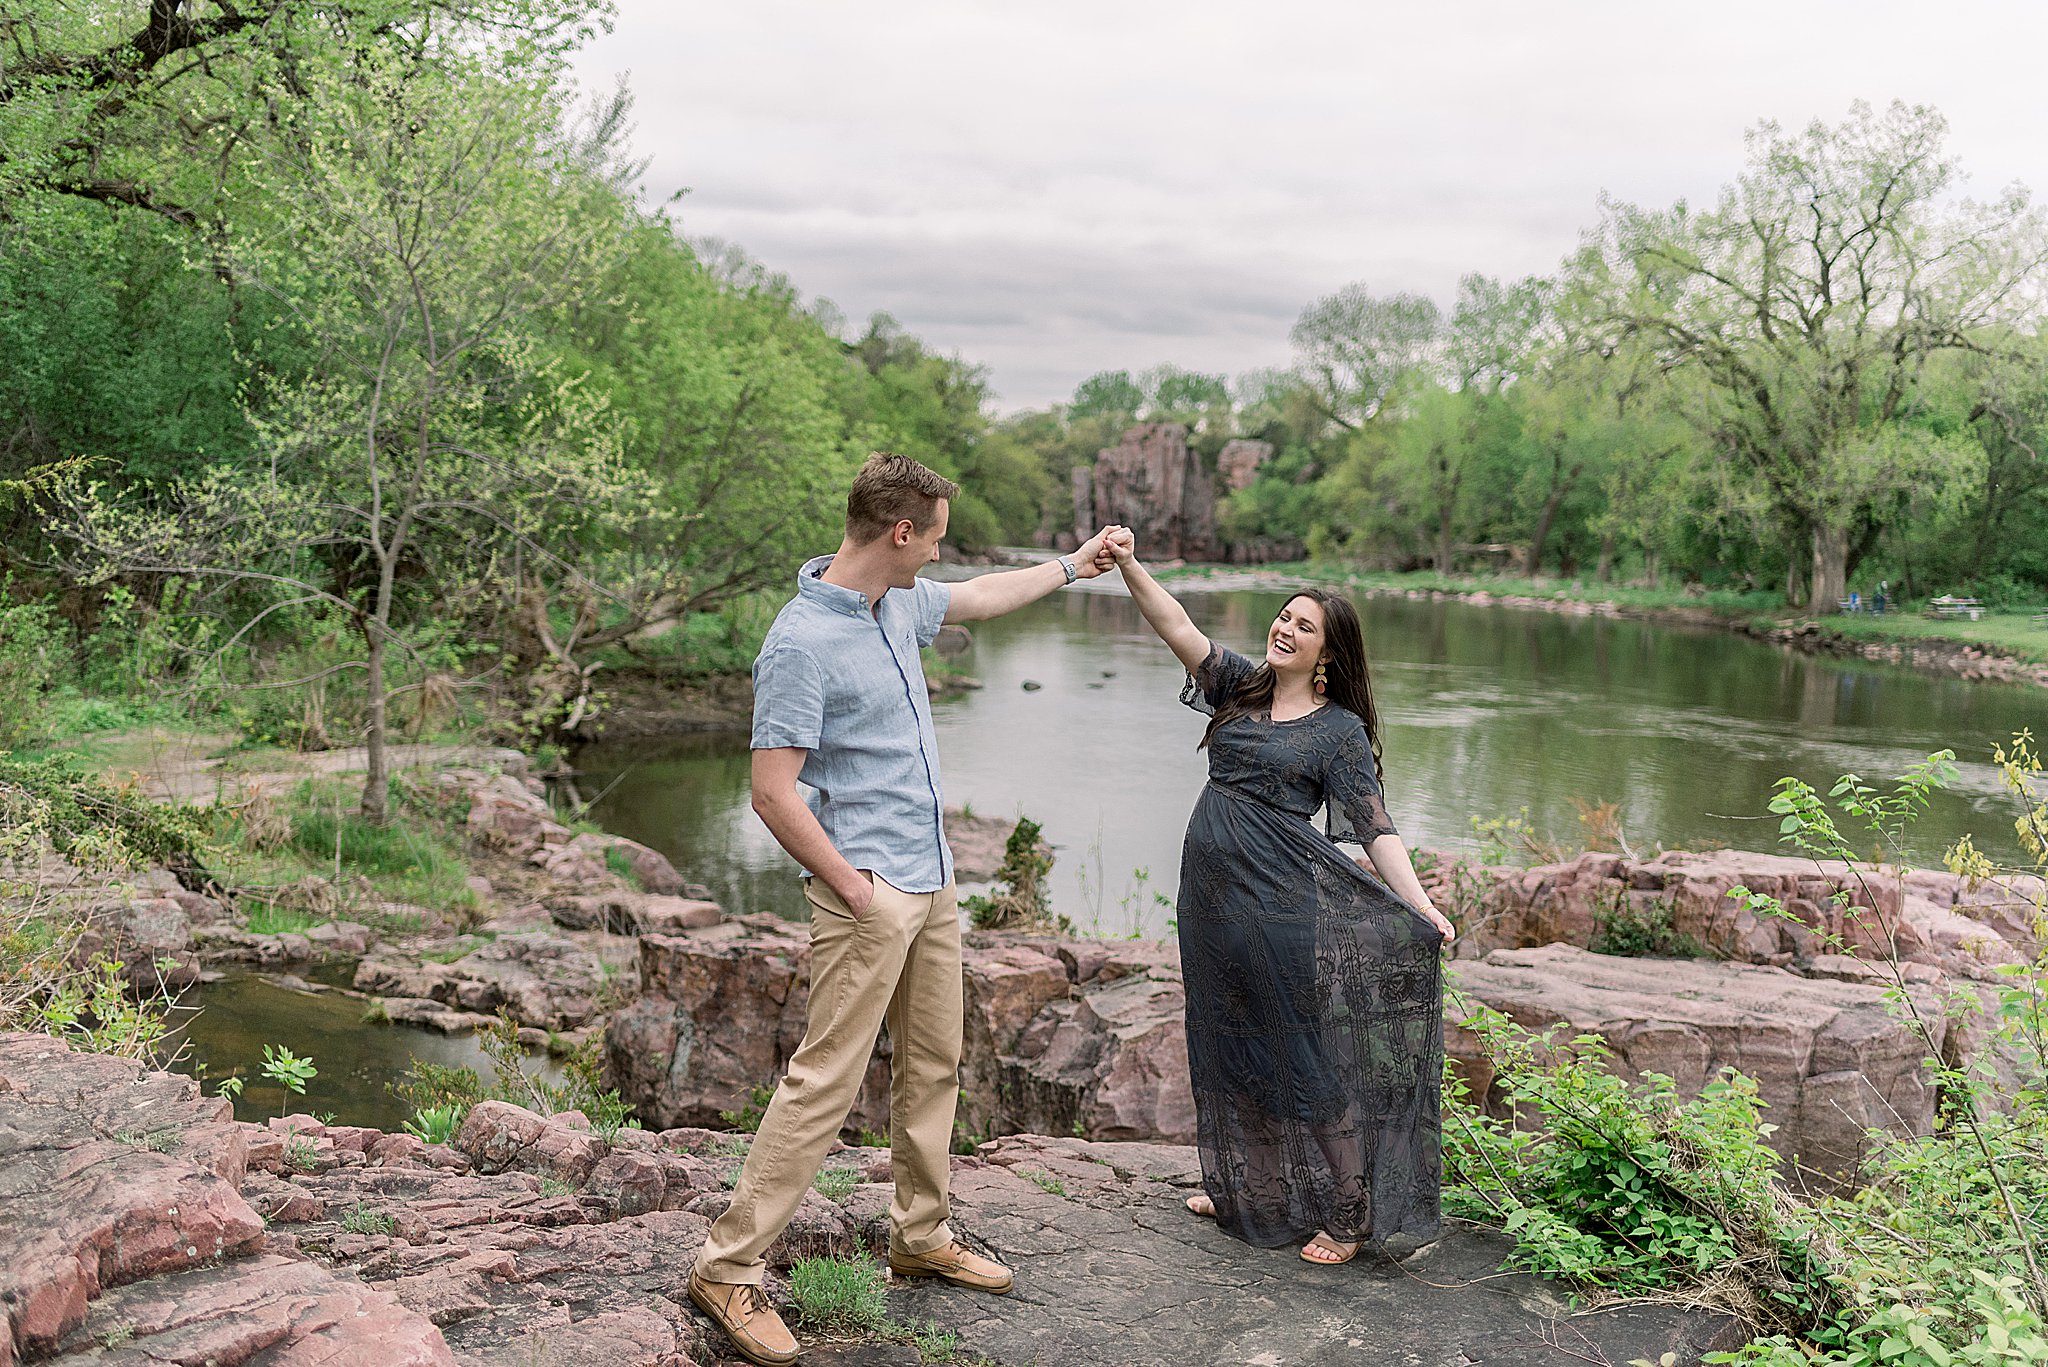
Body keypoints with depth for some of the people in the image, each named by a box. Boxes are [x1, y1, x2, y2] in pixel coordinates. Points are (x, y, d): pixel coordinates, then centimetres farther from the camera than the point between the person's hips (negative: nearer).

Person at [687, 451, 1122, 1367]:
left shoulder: (901, 604, 7)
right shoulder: (803, 643, -20)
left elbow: (976, 599, 30)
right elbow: (773, 792, -20)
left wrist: (1070, 568, 37)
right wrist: (856, 889, -17)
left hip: (933, 884, 9)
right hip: (869, 896, -9)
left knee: (933, 1066, 16)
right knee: (826, 1082, -7)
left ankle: (922, 1237, 31)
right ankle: (729, 1267, 3)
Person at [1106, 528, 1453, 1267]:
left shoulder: (1341, 730, -3)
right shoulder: (1241, 685, 10)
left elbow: (1374, 826, -8)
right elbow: (1177, 627, -1)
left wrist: (1420, 906, -19)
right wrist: (1130, 565, -16)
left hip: (1284, 901, -6)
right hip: (1214, 894, 6)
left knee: (1305, 1053, -1)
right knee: (1229, 1045, 17)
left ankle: (1346, 1214, 11)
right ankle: (1243, 1190, 34)